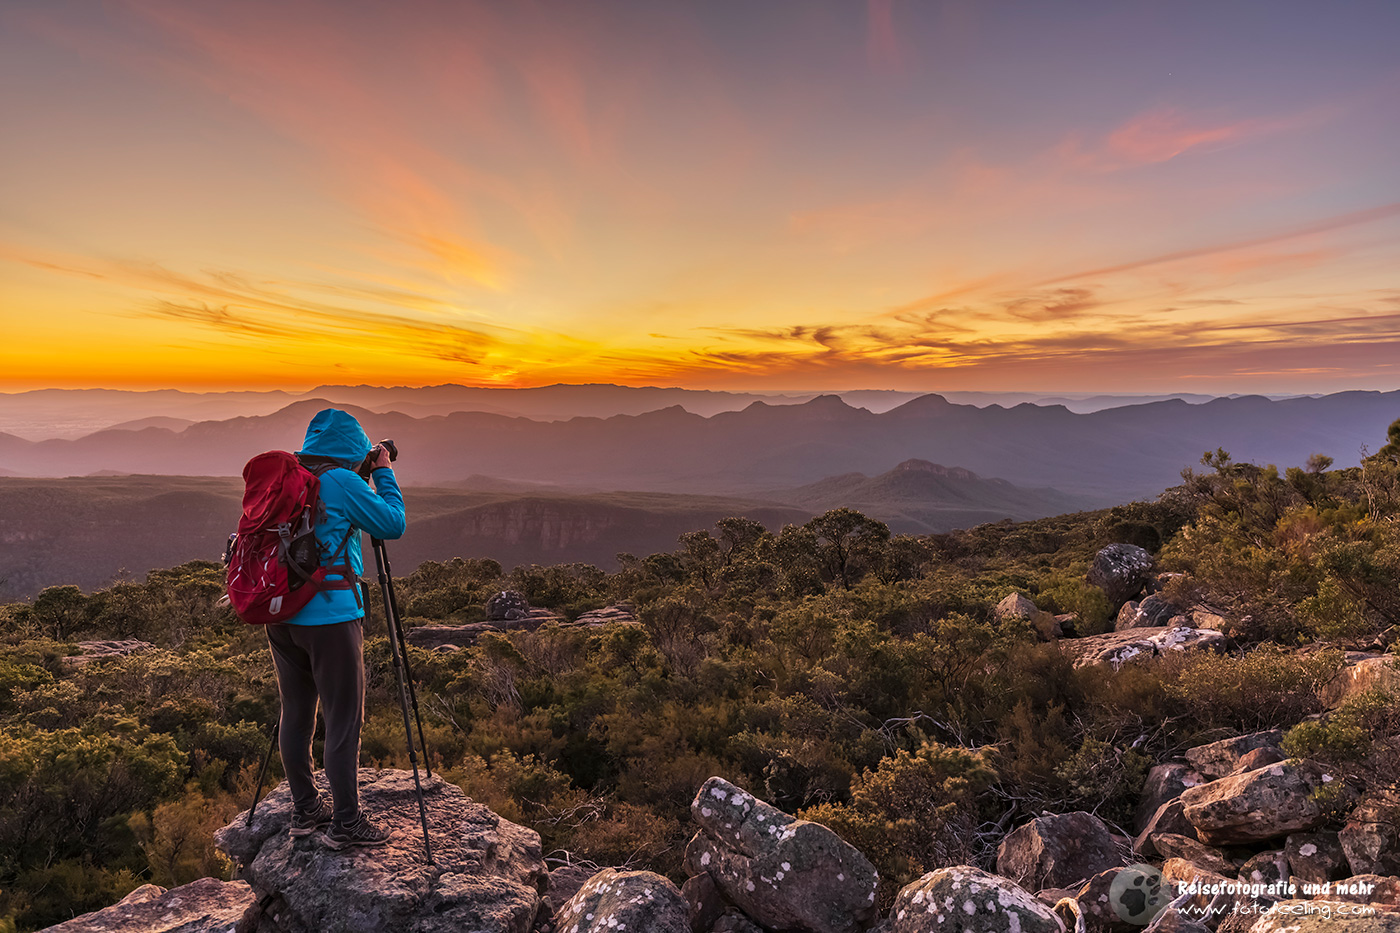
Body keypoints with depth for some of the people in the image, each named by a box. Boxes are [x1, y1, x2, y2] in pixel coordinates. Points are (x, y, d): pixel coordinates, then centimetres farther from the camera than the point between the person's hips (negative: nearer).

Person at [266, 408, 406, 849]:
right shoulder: (342, 481, -11)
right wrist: (383, 473, 6)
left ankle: (305, 809, 26)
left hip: (281, 612, 8)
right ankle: (346, 822, 6)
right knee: (344, 720, 0)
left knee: (296, 713, 14)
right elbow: (393, 524, -4)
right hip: (330, 614, -8)